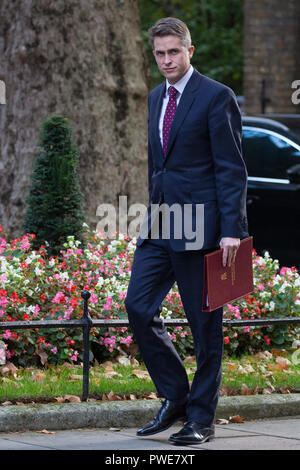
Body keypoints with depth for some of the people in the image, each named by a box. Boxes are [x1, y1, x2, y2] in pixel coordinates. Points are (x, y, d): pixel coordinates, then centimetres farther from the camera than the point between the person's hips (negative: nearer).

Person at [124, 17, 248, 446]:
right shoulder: (156, 98, 16)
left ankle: (201, 419, 9)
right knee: (138, 306, -1)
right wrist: (151, 213, 18)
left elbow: (231, 168, -11)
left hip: (199, 226, -7)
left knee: (204, 324, 0)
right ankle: (175, 397, 14)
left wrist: (232, 230, -17)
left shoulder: (216, 97, -7)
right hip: (159, 226, 7)